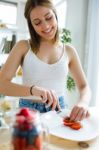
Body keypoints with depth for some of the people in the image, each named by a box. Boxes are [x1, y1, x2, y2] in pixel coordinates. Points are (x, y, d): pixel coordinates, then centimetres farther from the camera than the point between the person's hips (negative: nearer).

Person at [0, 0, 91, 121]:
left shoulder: (69, 51, 3)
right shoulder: (23, 47, -4)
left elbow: (84, 86, 5)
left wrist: (82, 102, -17)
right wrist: (32, 89, -29)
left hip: (58, 111, 2)